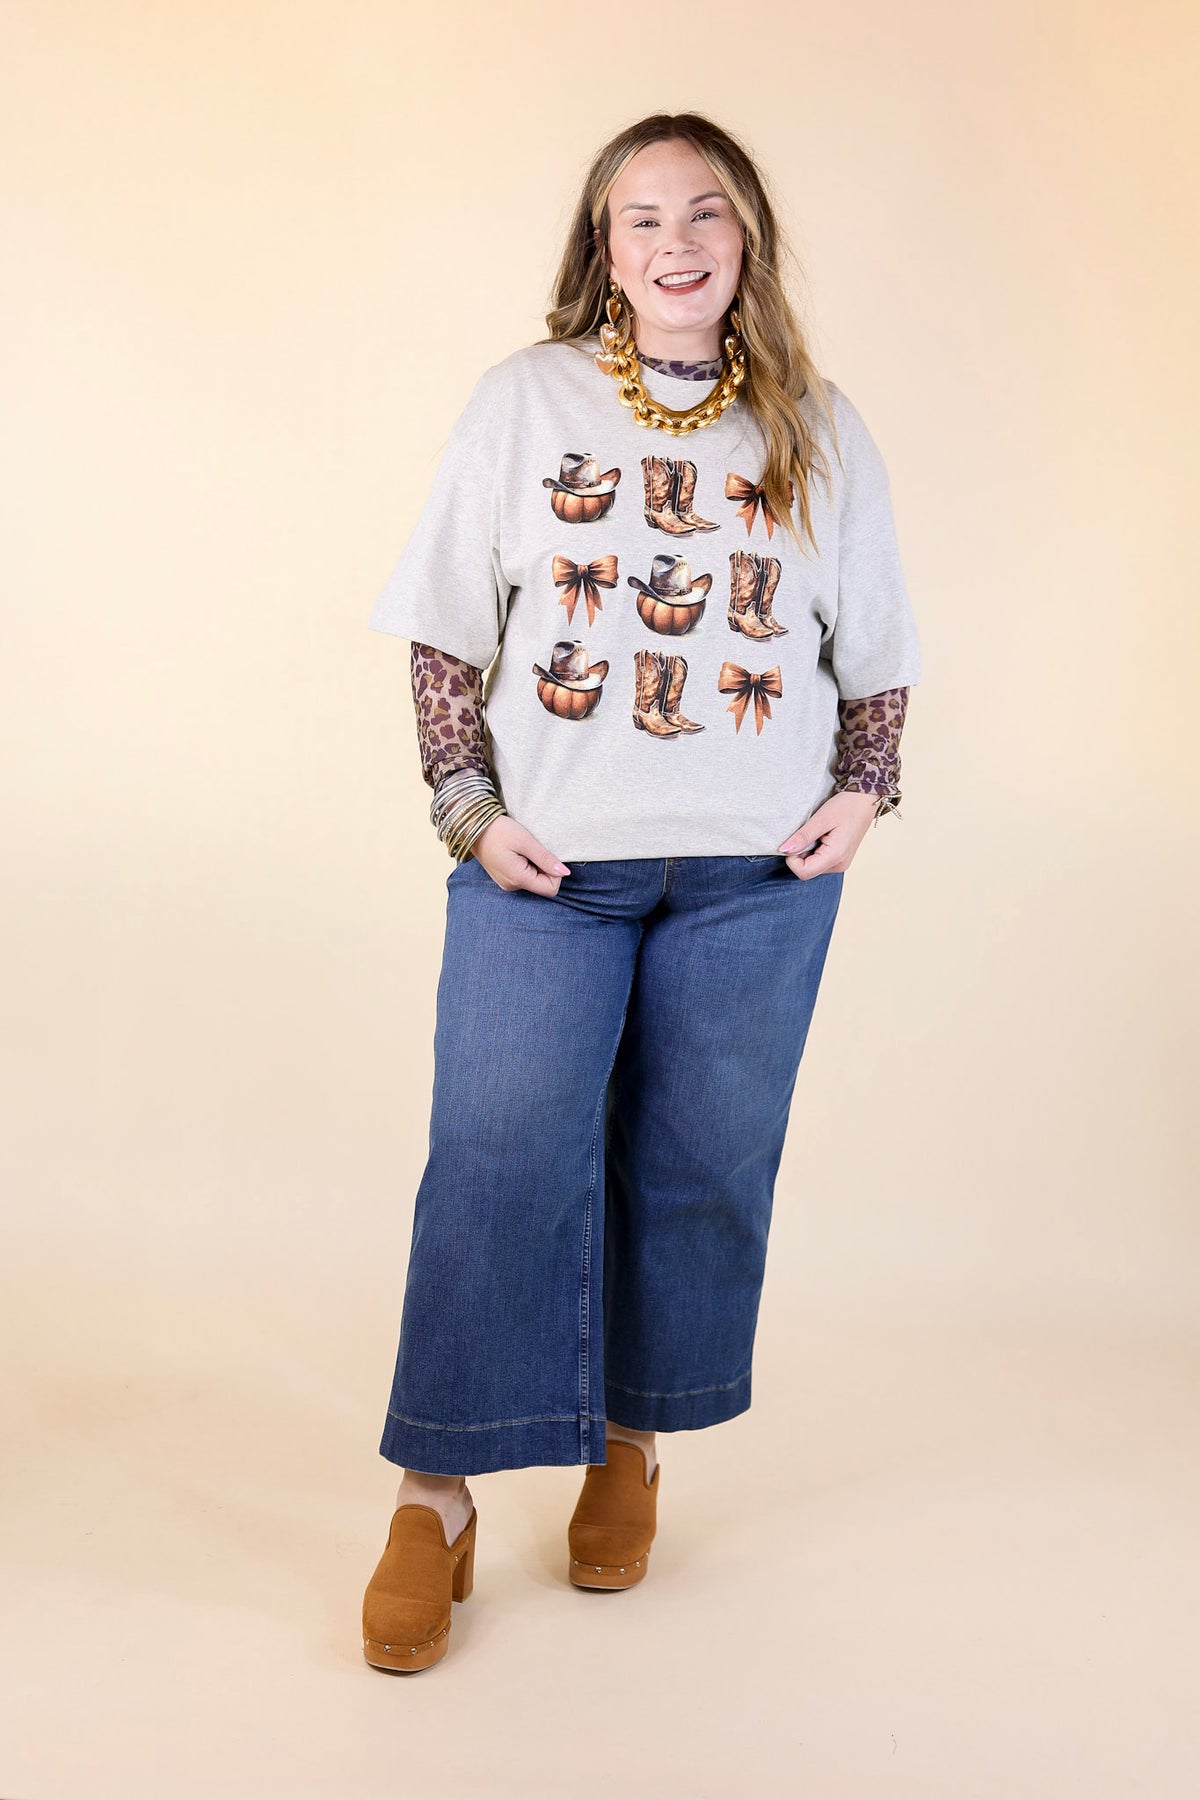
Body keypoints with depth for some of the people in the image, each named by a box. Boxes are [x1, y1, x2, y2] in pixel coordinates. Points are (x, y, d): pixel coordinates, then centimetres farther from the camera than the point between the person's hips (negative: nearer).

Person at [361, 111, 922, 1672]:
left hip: (757, 871, 2)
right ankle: (438, 1500, 6)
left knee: (701, 1167, 7)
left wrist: (862, 789, 1)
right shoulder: (523, 402, 5)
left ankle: (633, 1444, 25)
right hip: (546, 859, -1)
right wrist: (471, 808, -5)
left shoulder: (818, 429, 10)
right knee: (500, 1157, -6)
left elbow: (876, 647, 15)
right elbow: (449, 630, 4)